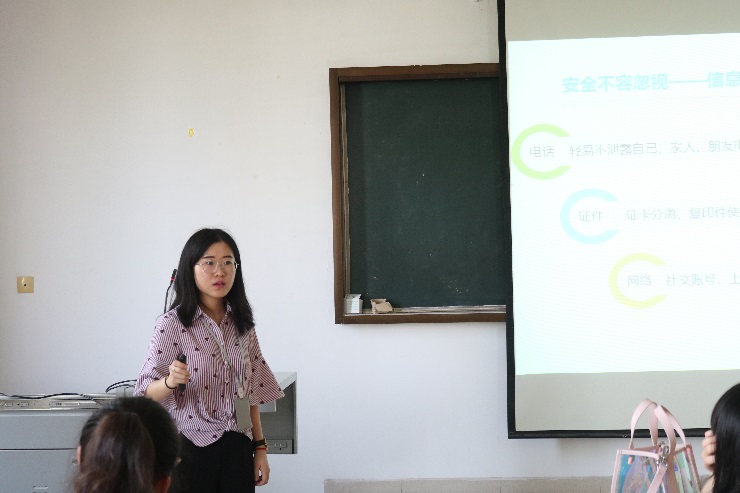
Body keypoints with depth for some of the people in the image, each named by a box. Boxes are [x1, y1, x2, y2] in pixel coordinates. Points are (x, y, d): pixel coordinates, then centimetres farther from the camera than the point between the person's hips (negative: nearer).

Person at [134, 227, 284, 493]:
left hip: (237, 448, 4)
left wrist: (260, 447, 8)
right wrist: (170, 382, -33)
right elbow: (146, 394, -13)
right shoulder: (172, 324, -9)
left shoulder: (241, 323, 7)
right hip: (192, 448, -4)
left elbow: (251, 392, 12)